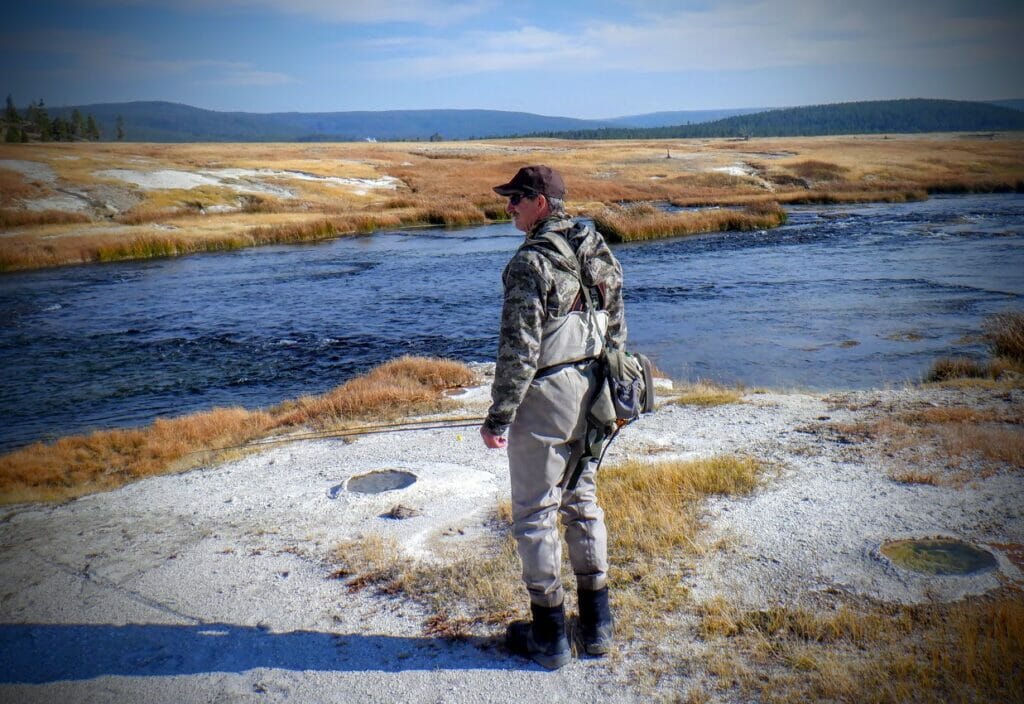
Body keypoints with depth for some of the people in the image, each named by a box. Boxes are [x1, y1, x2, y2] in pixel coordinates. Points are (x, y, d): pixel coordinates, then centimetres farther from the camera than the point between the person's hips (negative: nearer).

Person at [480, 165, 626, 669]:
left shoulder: (530, 262, -17)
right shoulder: (600, 251, 7)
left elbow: (519, 349, -20)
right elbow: (616, 330, 12)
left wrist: (497, 417, -13)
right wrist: (609, 394, 20)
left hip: (544, 398, -8)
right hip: (591, 394, 8)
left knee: (535, 513, 5)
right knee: (583, 502, 18)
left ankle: (549, 635, 16)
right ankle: (597, 624, 28)